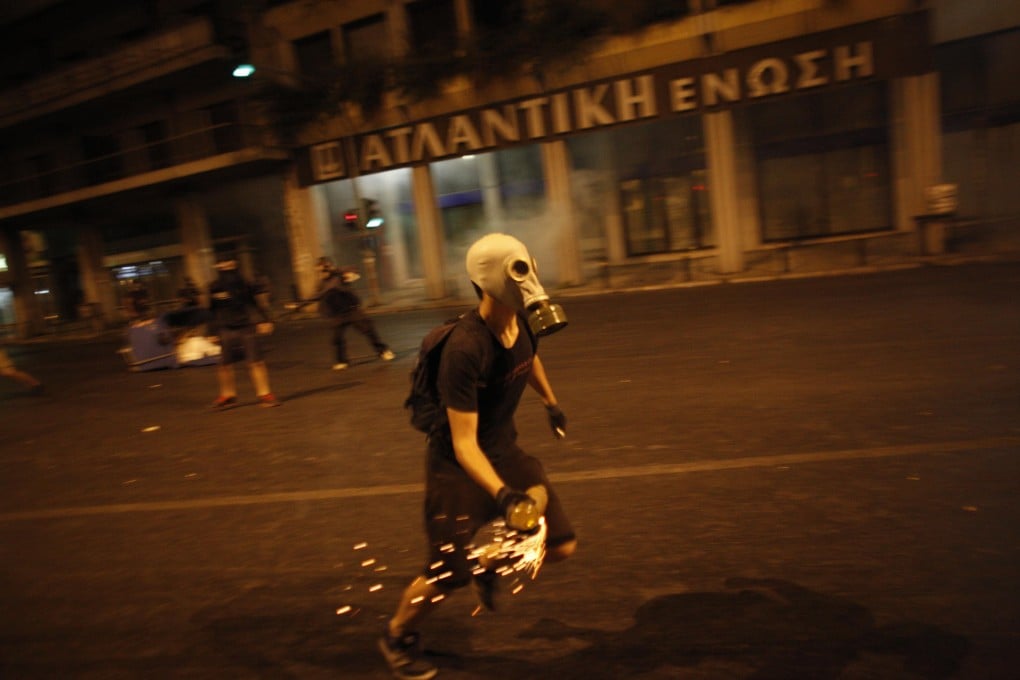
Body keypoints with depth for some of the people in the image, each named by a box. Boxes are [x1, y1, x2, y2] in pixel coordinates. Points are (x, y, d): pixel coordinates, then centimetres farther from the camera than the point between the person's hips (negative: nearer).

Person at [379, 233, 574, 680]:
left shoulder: (522, 321, -8)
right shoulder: (465, 349, -32)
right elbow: (464, 443, -30)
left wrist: (551, 403, 29)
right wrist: (501, 493, -42)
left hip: (503, 450, 7)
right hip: (458, 464, -7)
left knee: (560, 544, 4)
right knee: (447, 575, 0)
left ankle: (490, 563, 32)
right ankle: (397, 637, 32)